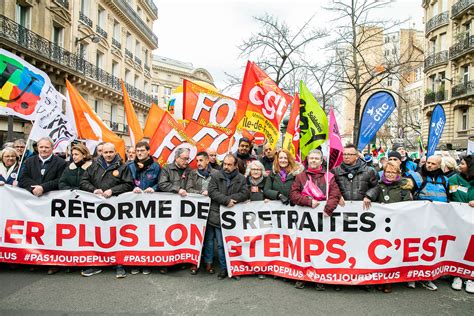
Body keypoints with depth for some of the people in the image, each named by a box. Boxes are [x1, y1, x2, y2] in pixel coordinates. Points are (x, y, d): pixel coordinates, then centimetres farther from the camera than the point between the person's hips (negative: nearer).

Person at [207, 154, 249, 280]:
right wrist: (227, 200, -18)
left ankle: (224, 268, 22)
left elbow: (245, 193, -8)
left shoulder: (241, 179, 4)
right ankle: (208, 262, 24)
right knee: (209, 239, 8)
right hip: (214, 214, 1)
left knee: (221, 244, 7)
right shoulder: (215, 176, 2)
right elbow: (212, 191, -10)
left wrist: (230, 199, -16)